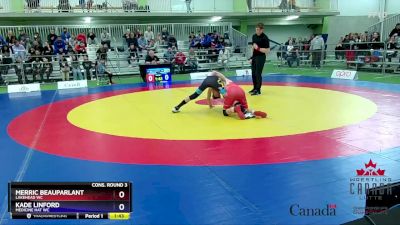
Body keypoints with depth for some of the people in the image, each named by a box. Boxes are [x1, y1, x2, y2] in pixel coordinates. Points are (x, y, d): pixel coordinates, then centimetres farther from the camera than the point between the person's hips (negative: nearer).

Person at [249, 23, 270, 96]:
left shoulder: (265, 38, -14)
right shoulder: (254, 36, 8)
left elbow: (267, 50, -15)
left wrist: (258, 48, -23)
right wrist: (251, 57, 13)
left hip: (261, 57, -7)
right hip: (254, 57, 7)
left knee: (258, 74, -5)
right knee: (253, 73, 12)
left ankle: (258, 90, 4)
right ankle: (255, 88, 25)